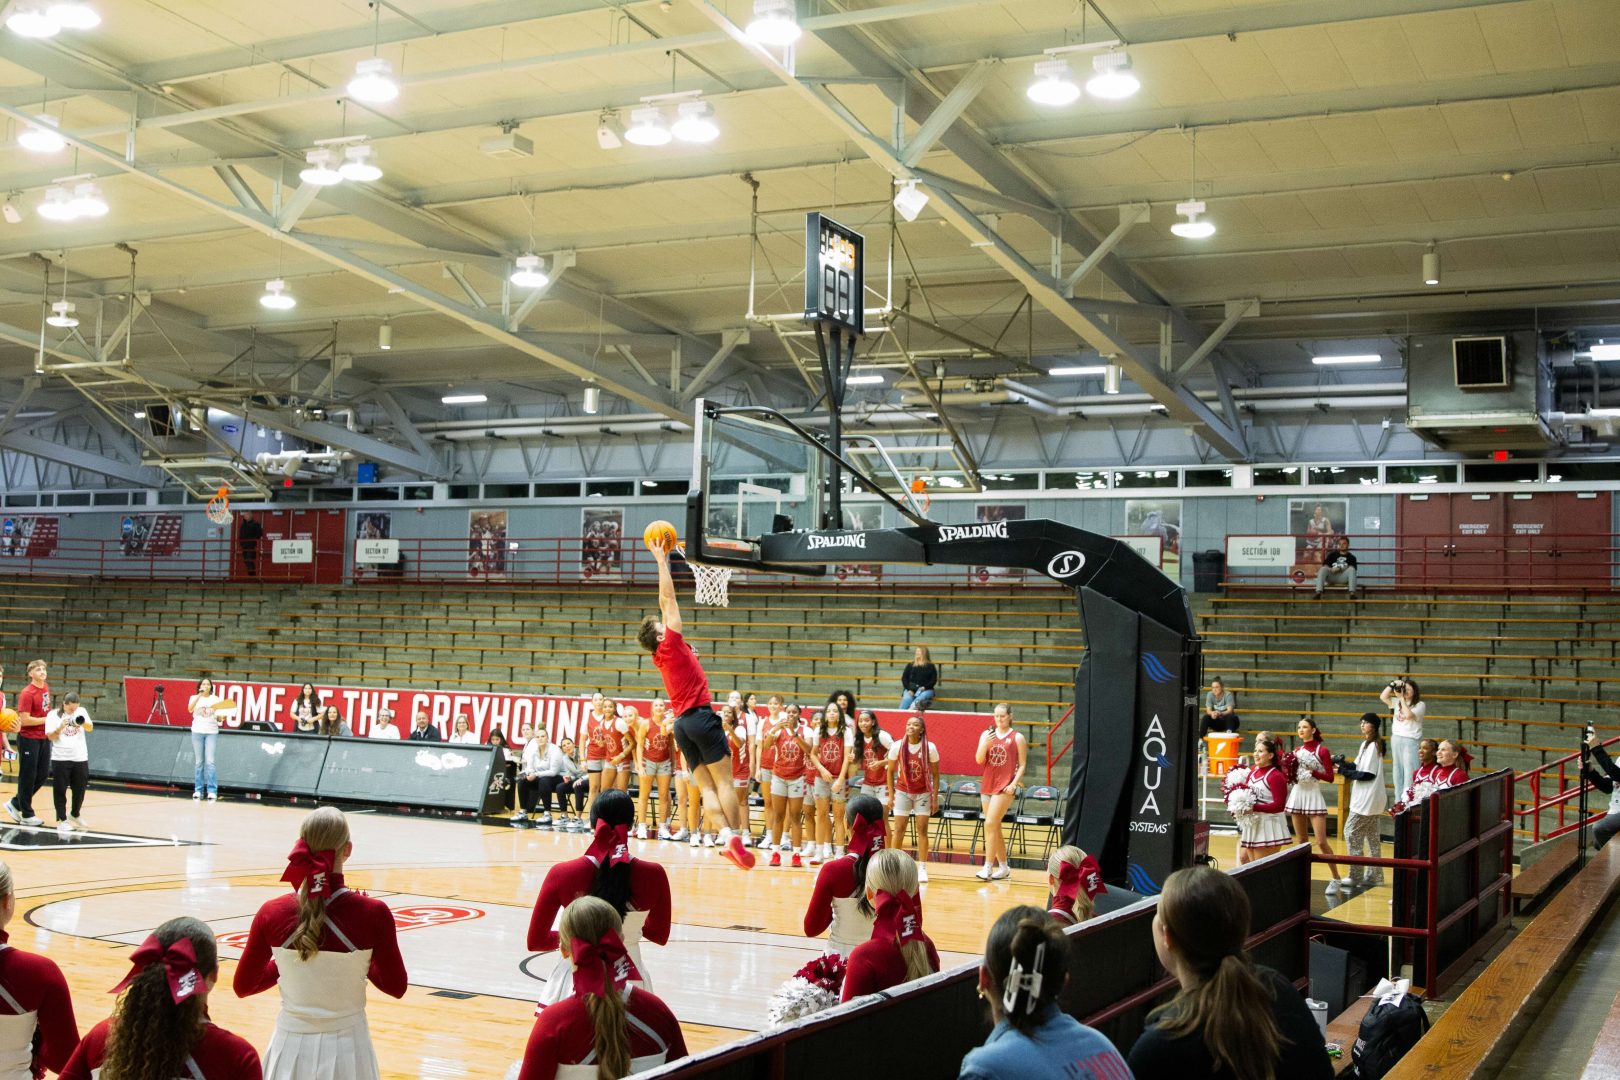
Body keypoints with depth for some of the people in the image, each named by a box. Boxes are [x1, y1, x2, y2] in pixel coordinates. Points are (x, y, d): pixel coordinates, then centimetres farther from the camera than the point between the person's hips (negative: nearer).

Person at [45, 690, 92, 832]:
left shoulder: (81, 711, 6)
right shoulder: (53, 714, 0)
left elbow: (90, 728, -6)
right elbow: (50, 736, -3)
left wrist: (82, 723, -26)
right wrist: (60, 728, -21)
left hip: (80, 758, 2)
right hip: (60, 758, -2)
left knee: (80, 789, 10)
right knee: (60, 790, 0)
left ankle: (75, 815, 29)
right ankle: (62, 820, 7)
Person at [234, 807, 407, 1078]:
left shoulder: (272, 913, -9)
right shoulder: (372, 914, -16)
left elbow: (242, 987, 4)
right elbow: (396, 987, -3)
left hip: (291, 1049, 2)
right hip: (346, 1051, -2)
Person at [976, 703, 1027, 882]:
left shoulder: (1017, 738, -1)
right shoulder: (986, 734, 8)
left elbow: (1022, 765, 0)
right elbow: (979, 759, 0)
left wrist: (1014, 783, -13)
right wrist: (986, 743, -16)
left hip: (1005, 787, -5)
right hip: (987, 785, 5)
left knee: (990, 824, -16)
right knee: (995, 827, 10)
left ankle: (988, 867, -14)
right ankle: (1003, 867, 22)